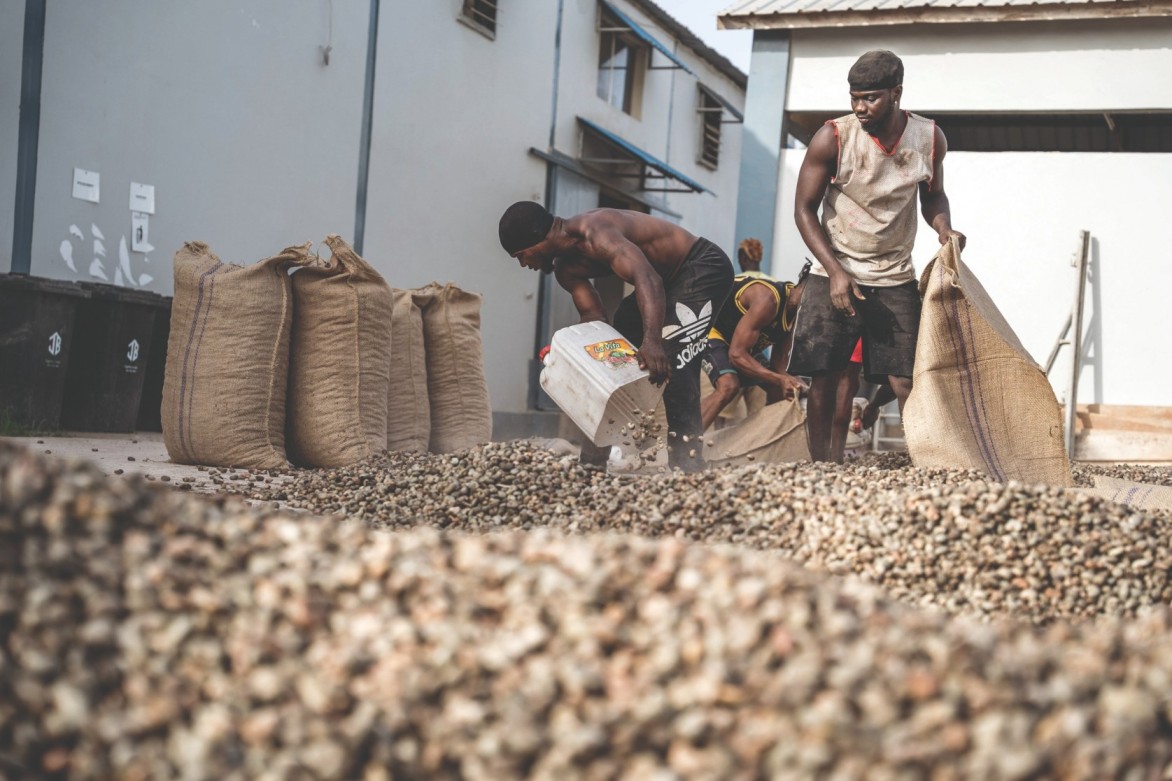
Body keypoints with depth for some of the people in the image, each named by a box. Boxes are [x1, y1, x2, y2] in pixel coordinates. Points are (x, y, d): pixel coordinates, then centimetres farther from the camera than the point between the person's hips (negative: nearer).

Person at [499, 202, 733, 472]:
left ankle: (686, 460, -21)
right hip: (668, 279, 10)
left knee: (672, 360, -24)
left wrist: (652, 341, -58)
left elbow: (647, 278, -45)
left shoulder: (594, 232, -32)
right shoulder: (566, 268, -2)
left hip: (704, 267, -10)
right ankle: (600, 449, 19)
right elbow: (593, 315, 1)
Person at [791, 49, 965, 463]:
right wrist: (836, 273, -15)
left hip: (895, 278, 1)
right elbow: (805, 209, -7)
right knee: (823, 377, 0)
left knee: (907, 381, -6)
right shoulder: (832, 138, -12)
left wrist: (943, 228, -10)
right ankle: (821, 466, 11)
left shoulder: (930, 138, -4)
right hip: (835, 275, -1)